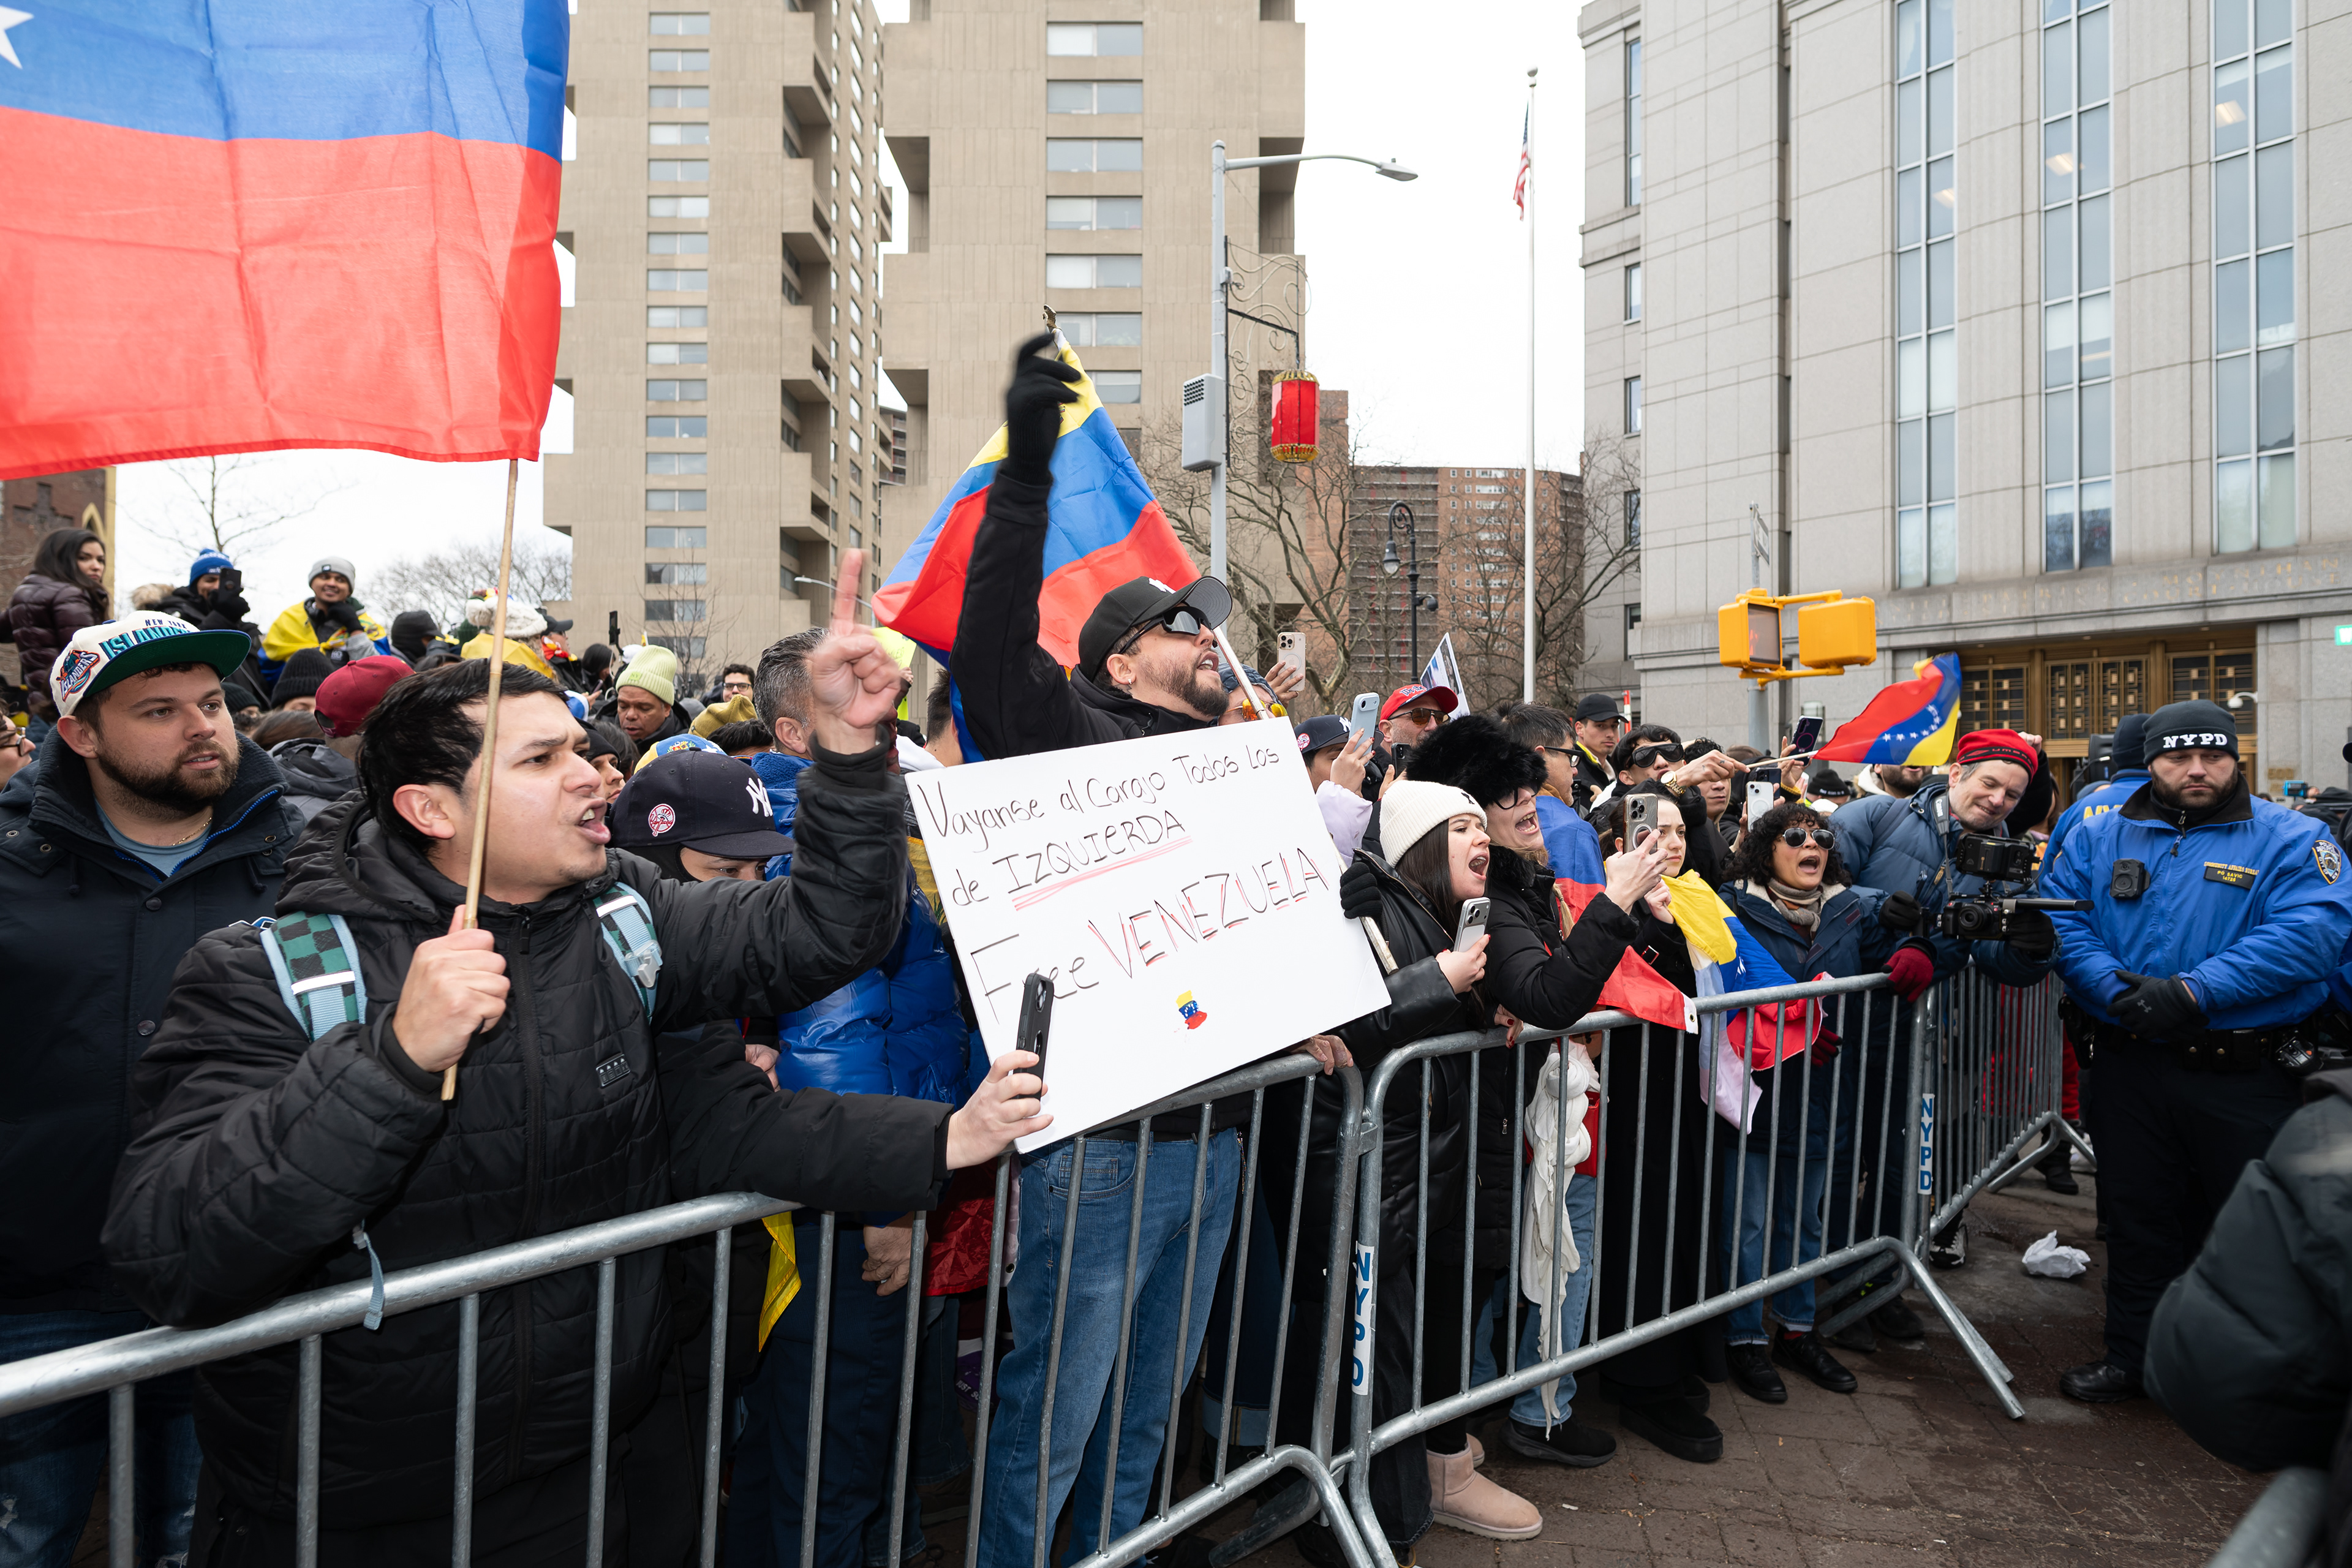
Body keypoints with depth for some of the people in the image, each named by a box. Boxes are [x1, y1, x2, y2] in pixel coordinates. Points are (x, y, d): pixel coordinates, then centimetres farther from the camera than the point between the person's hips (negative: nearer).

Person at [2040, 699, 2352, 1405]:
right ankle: (2132, 1354, 31)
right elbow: (2062, 917, -2)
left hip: (2245, 1075, -2)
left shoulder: (2291, 838, -2)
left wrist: (2195, 991, -25)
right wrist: (2114, 986, -20)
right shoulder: (2099, 836, 6)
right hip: (2129, 1066, 2)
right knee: (2138, 1216, 15)